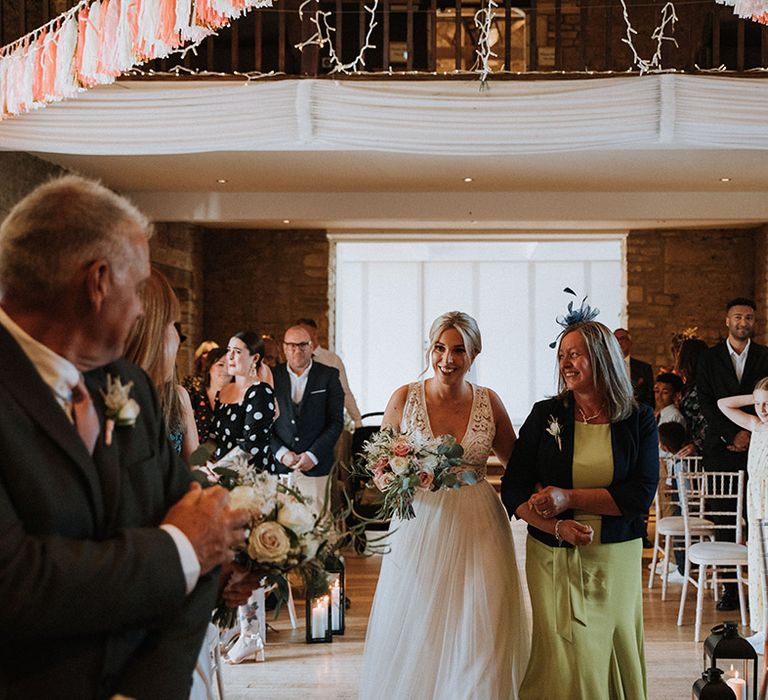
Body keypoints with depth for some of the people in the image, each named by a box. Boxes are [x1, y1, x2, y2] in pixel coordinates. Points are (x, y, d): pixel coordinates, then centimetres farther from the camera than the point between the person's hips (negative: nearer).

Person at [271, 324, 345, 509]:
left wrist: (313, 455, -8)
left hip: (315, 467, -1)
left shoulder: (328, 376, 5)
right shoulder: (273, 377, 8)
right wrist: (281, 453, -6)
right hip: (279, 465, 1)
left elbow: (336, 421, 1)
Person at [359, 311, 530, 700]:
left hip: (477, 530, 1)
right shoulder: (404, 398, -2)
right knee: (414, 638, 6)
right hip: (418, 526, 0)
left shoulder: (488, 402, 2)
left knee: (479, 640, -2)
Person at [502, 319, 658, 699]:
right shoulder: (544, 415, 0)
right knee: (561, 662, 1)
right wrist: (558, 527, -18)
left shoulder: (639, 420, 0)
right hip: (552, 558, 0)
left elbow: (640, 495, -9)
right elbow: (514, 490, -2)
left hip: (615, 559, 0)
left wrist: (569, 498, -17)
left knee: (613, 655, 9)